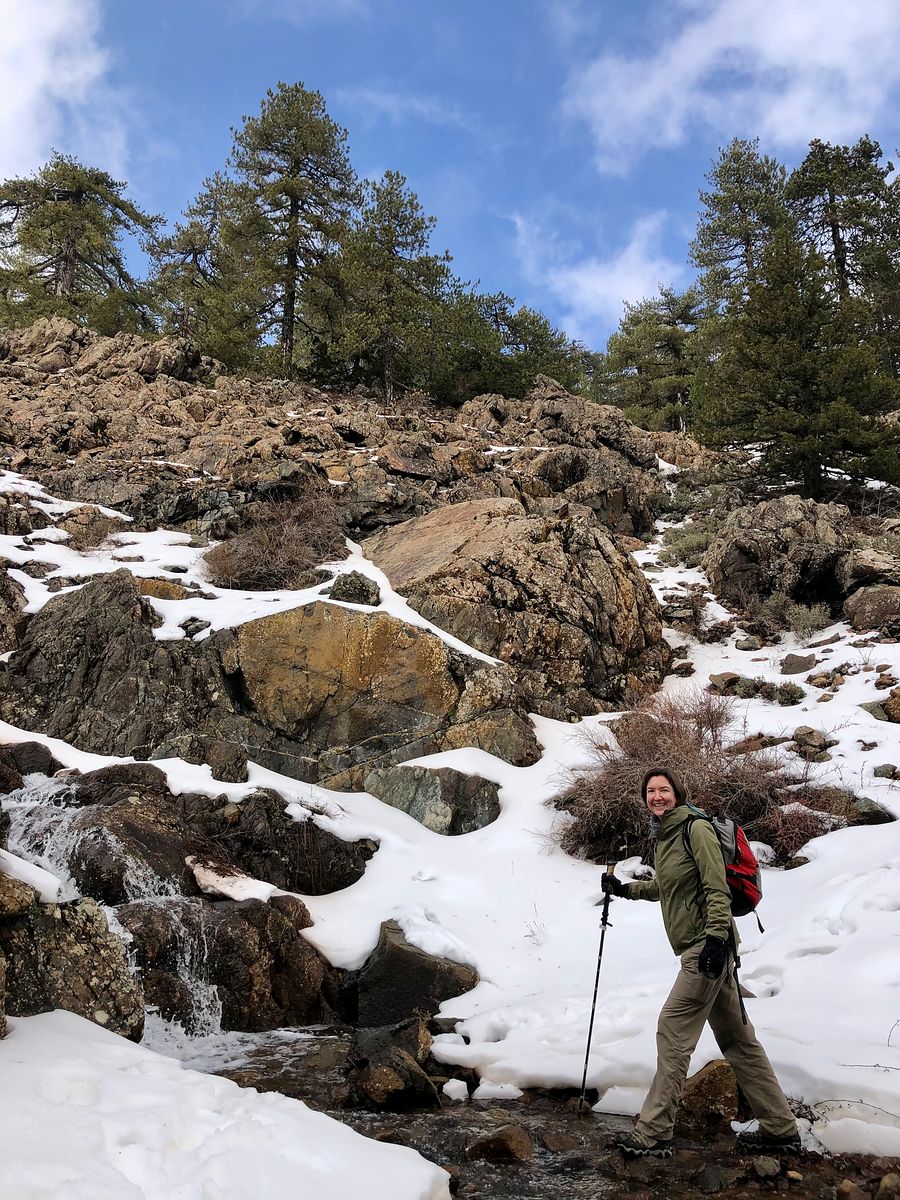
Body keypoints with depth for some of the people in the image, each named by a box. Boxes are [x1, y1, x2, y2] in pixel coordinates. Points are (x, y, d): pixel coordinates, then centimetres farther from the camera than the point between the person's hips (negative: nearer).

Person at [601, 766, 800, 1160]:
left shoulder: (696, 829, -12)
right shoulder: (664, 835, 14)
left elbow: (717, 888, -17)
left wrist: (715, 936, -24)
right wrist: (625, 889, 29)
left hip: (706, 945, -10)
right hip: (696, 947, 10)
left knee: (672, 1032, -8)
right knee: (736, 1037, 13)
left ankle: (653, 1135, -2)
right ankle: (780, 1130, 22)